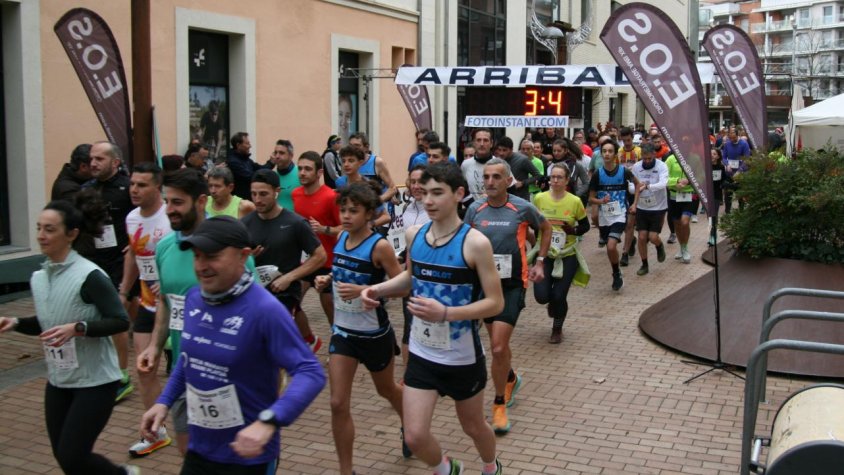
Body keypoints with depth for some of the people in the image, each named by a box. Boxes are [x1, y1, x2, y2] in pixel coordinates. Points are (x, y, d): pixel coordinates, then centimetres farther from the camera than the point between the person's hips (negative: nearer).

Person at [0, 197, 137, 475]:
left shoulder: (90, 276, -20)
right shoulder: (38, 278, 3)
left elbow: (120, 321, -20)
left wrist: (77, 328, -31)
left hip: (95, 381, -7)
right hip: (58, 381, 8)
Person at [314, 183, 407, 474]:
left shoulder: (379, 246, -19)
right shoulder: (341, 237, 0)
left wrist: (362, 291, -30)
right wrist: (328, 279, -4)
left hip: (374, 334, -4)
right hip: (342, 331, 5)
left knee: (386, 390, 21)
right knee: (338, 404, -2)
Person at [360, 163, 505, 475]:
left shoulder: (475, 243, -19)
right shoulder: (414, 234, -3)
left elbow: (495, 303, -18)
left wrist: (446, 313, -32)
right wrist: (378, 289, -3)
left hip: (462, 357, -3)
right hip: (421, 354, 4)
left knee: (473, 426, 19)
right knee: (414, 437, -1)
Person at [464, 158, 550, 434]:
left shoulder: (522, 208, -9)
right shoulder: (475, 210, -2)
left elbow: (546, 228, 10)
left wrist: (540, 262, 5)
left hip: (512, 284, -4)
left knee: (498, 347, -12)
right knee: (498, 344, 18)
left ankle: (499, 404, 6)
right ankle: (511, 379, 48)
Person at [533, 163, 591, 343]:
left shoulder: (575, 201, -9)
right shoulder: (539, 198, -5)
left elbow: (585, 226, 3)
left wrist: (573, 230, -17)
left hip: (568, 256, -1)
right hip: (544, 254, 1)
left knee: (559, 296, -6)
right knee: (542, 296, -11)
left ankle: (557, 330, 25)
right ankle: (554, 304, 30)